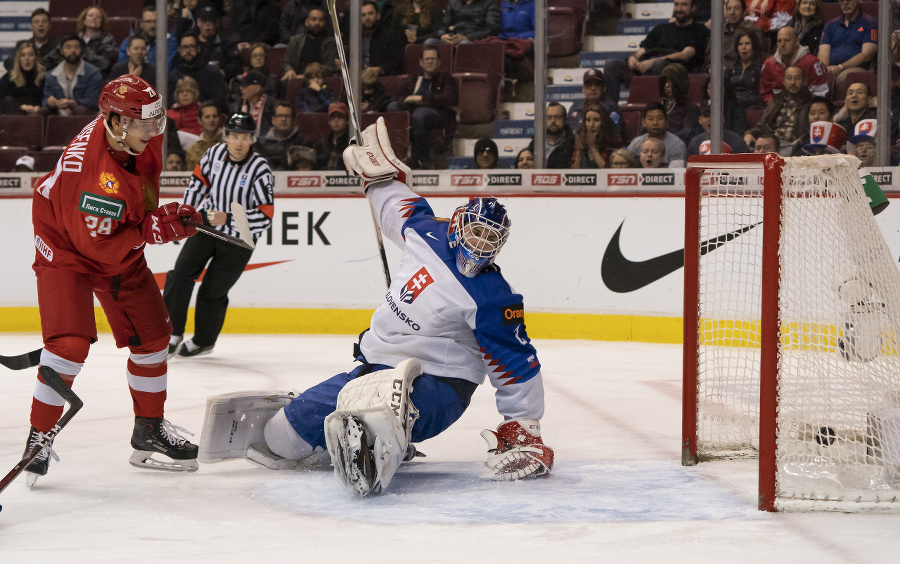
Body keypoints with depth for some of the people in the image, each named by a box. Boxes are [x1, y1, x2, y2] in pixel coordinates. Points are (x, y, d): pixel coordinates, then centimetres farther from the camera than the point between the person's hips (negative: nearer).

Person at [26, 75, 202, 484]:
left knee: (152, 334, 8)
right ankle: (39, 437, -6)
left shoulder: (141, 138, -13)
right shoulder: (96, 173, -38)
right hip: (67, 250, -8)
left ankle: (149, 431, 23)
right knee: (70, 343, -22)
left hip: (122, 246, 8)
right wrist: (158, 227, -32)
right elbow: (101, 246, -33)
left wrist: (158, 216, 12)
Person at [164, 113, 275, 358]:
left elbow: (265, 216, -22)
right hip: (207, 223, 4)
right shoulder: (216, 153, -8)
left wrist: (228, 219, -30)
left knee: (212, 291, 1)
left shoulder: (260, 169, -21)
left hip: (238, 238, -4)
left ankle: (204, 341, 25)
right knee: (181, 273, -11)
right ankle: (173, 333, -2)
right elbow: (200, 177, 13)